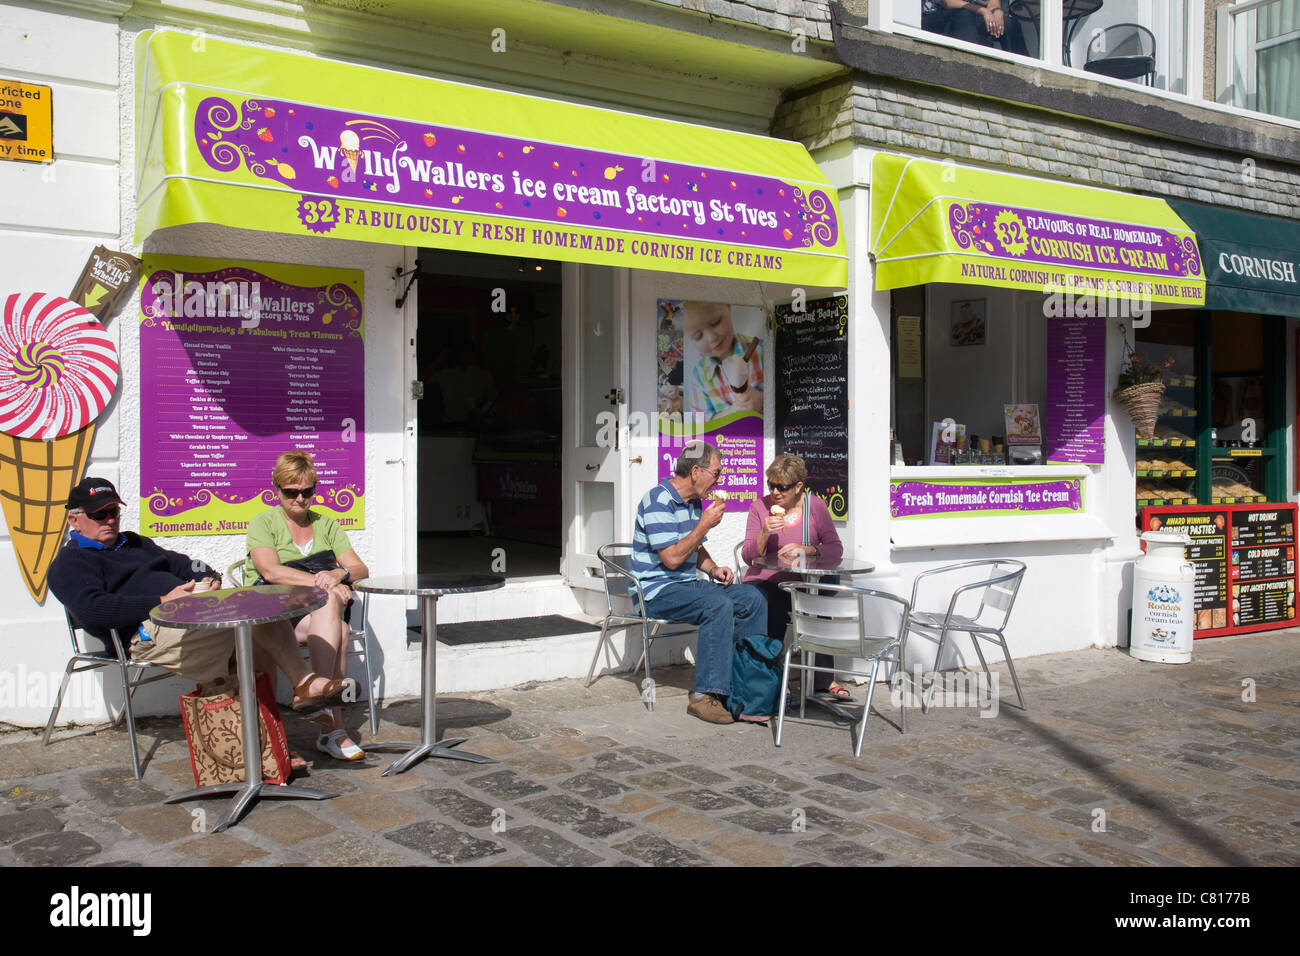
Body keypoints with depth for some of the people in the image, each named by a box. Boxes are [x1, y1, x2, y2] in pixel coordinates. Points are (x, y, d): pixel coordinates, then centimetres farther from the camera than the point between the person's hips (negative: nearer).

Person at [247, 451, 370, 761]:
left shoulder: (327, 524, 19)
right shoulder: (264, 523, 6)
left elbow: (360, 570, 8)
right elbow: (271, 572, -14)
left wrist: (337, 575, -16)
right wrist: (322, 583, -23)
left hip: (325, 610, 4)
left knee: (331, 602, -34)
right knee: (339, 631, -33)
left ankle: (319, 695, -34)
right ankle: (333, 728, -36)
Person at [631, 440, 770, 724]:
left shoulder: (694, 502, 14)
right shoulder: (658, 502, -16)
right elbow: (671, 558, -24)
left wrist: (713, 569, 6)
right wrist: (706, 524, -17)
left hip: (688, 584, 9)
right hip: (658, 591, -9)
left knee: (753, 599, -5)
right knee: (719, 605, -32)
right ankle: (705, 695, -30)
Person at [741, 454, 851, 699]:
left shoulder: (815, 506, 5)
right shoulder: (760, 506, 4)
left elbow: (836, 549, 0)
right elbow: (748, 557, -1)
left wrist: (806, 550, -17)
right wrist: (765, 533, -19)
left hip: (802, 582, 2)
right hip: (765, 582, -1)